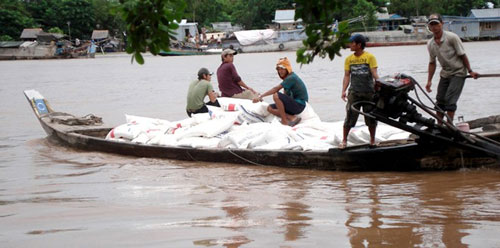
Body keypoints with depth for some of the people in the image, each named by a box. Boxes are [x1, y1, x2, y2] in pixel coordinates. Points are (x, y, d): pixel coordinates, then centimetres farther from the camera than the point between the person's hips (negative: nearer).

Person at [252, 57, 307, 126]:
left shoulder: (291, 78, -19)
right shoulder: (287, 78, 12)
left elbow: (276, 89, -25)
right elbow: (286, 95, 12)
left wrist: (260, 96, -27)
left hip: (299, 105, -10)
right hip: (294, 104, 10)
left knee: (276, 95, -26)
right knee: (270, 108, 6)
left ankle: (284, 121, -18)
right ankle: (292, 118, -9)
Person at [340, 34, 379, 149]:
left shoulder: (370, 57, -2)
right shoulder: (349, 59, 8)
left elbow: (374, 74, -6)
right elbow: (347, 76, 6)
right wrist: (344, 91, -5)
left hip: (369, 92, -2)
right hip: (354, 92, 2)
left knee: (371, 118, 7)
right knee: (350, 116, -3)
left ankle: (372, 140, 22)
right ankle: (344, 140, 9)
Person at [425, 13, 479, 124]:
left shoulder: (452, 37, -17)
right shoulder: (430, 44, 1)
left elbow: (462, 55, -11)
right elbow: (432, 63, 11)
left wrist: (470, 71, -9)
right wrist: (429, 81, 7)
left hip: (458, 73, -6)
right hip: (445, 74, 6)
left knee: (450, 100, -16)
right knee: (440, 100, 5)